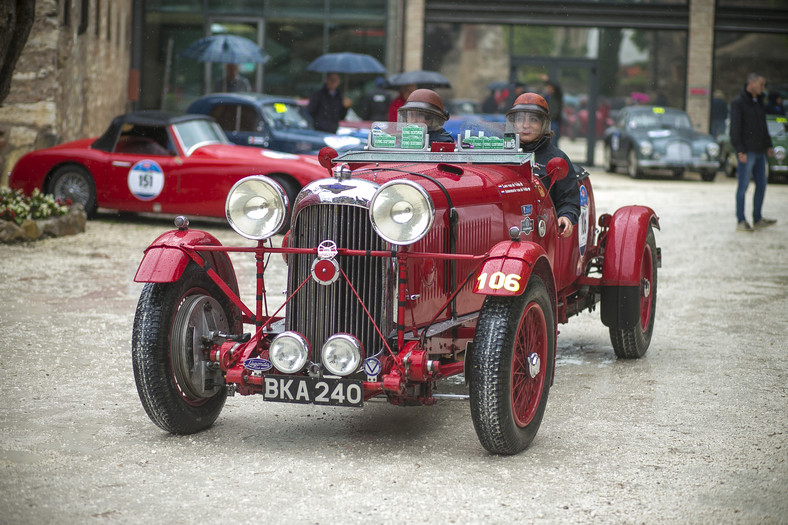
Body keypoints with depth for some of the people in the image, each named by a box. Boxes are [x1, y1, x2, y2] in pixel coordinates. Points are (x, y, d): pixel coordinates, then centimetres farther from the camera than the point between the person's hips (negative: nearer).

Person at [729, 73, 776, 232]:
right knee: (743, 186, -4)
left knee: (761, 184, 9)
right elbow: (735, 129, -14)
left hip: (759, 151, 8)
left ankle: (757, 220, 16)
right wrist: (740, 151, -19)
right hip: (746, 152, -8)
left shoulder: (758, 102, 16)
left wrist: (768, 145, 16)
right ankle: (741, 222, 1)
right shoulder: (738, 102, -9)